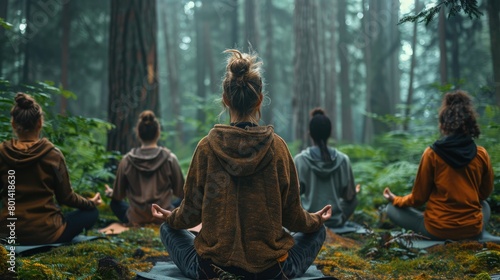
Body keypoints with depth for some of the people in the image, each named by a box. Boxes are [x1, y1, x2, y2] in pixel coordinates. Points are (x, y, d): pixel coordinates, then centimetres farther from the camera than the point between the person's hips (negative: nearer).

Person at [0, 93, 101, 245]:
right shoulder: (53, 155, -14)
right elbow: (66, 197, -5)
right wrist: (91, 203, 14)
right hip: (44, 233, -5)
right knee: (92, 212, 17)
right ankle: (54, 241, 12)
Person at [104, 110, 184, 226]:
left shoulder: (127, 160, -7)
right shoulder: (169, 158, -11)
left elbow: (118, 195, 4)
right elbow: (181, 192, -2)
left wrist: (110, 193, 27)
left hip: (136, 219, 1)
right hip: (164, 219, -1)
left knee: (114, 202, 29)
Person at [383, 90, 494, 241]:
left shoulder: (431, 153, -12)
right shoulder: (481, 154, -5)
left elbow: (419, 197, -4)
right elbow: (485, 193, 11)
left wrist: (395, 199, 15)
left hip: (438, 230, -3)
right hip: (473, 229, 4)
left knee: (392, 209, 15)